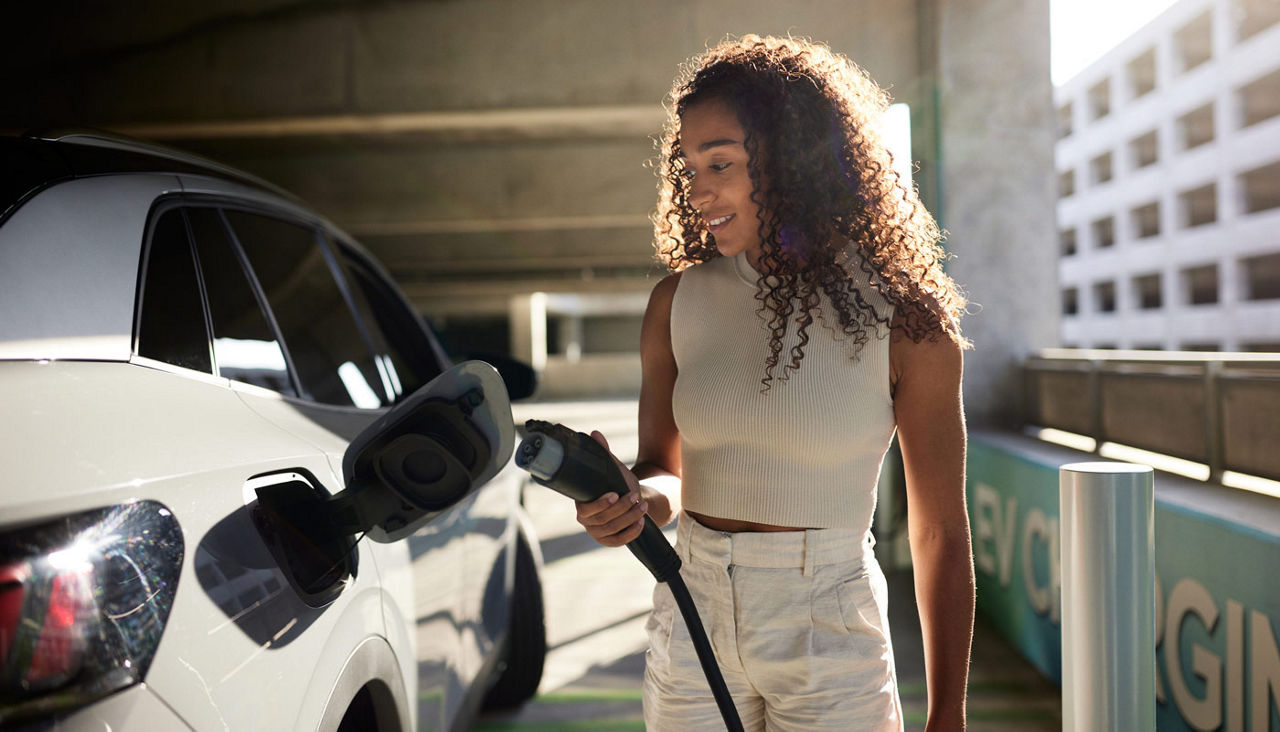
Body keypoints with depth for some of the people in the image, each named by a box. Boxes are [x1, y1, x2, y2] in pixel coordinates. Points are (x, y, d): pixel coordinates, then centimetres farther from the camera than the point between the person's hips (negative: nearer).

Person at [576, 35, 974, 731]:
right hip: (691, 623, 3)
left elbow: (940, 536, -5)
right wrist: (630, 499, -17)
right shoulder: (679, 302, 0)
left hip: (830, 644, -3)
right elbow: (664, 476, 7)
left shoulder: (904, 322, -10)